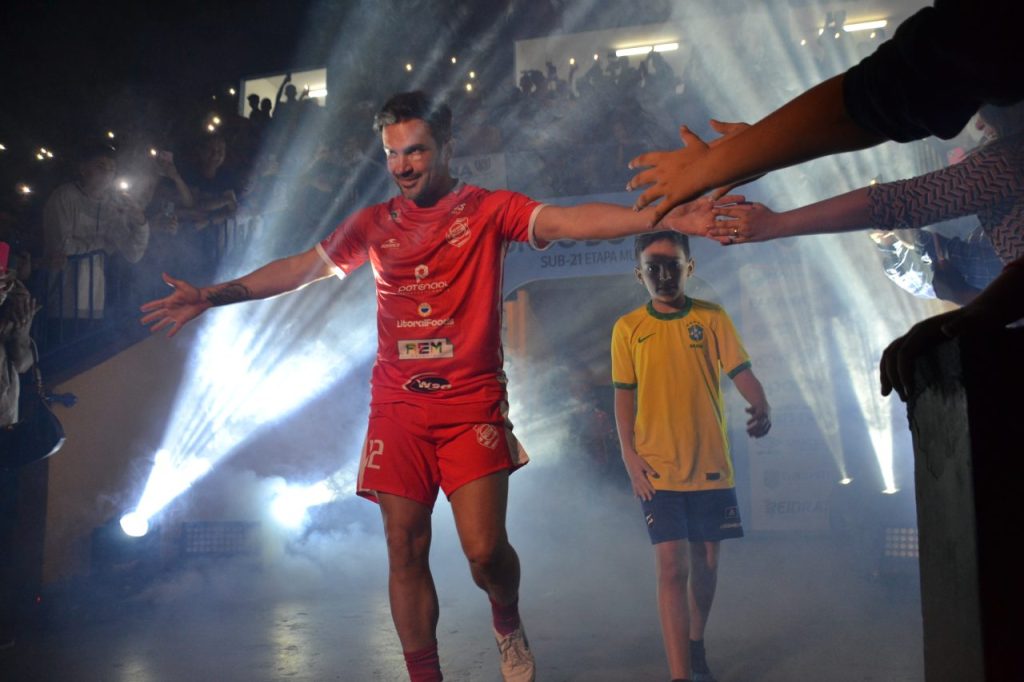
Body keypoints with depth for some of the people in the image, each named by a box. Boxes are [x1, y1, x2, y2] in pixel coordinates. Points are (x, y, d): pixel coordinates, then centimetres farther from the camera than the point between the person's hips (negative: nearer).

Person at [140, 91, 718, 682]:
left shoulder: (488, 209, 0)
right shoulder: (375, 223, 11)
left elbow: (573, 221, -13)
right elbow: (300, 268, 14)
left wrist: (665, 217, -28)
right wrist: (212, 296, 9)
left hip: (472, 404, -3)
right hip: (398, 407, 3)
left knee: (485, 549, -10)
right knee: (406, 551, 4)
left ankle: (508, 621, 25)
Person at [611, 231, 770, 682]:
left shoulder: (713, 318, 4)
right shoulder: (628, 328, 3)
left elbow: (741, 371, -3)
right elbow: (624, 395, 4)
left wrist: (762, 409, -24)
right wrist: (630, 455, -6)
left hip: (710, 463, 2)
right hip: (657, 468, -2)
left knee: (706, 562, 13)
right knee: (672, 567, -9)